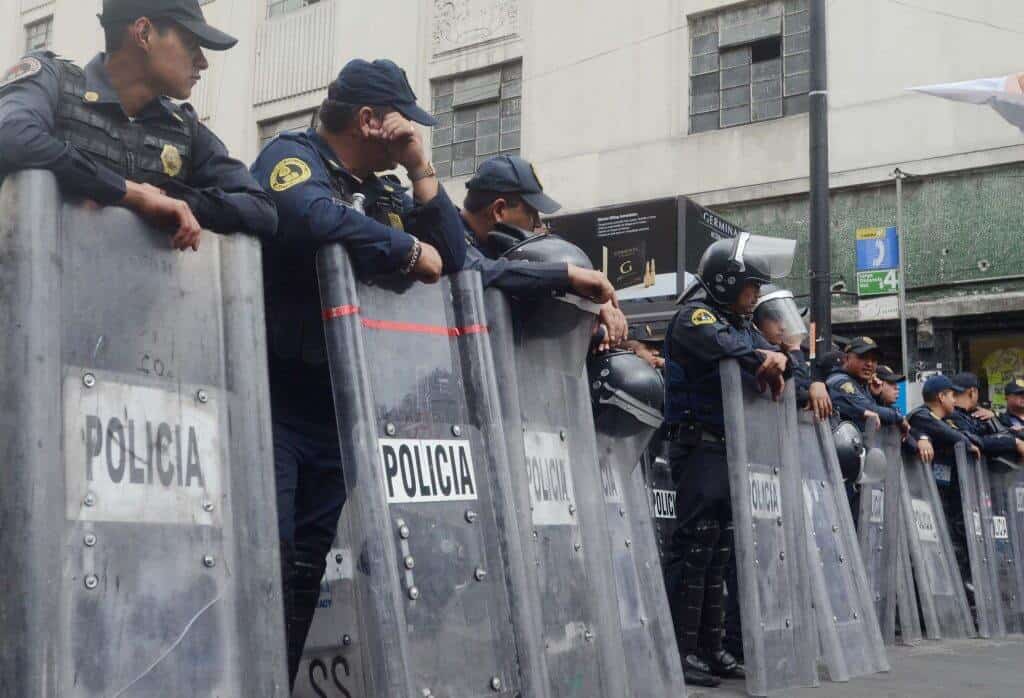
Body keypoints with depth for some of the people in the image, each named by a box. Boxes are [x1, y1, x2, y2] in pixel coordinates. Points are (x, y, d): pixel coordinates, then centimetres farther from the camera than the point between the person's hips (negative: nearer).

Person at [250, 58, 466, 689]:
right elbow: (316, 218, -29)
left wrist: (421, 168, 3)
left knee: (308, 563, 9)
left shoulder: (384, 193, 17)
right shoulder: (293, 157, -6)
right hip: (275, 399, -7)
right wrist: (409, 251, -15)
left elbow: (454, 258, 9)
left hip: (338, 410, 7)